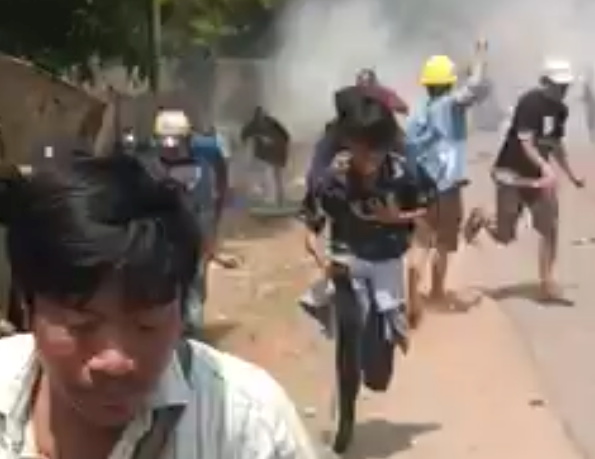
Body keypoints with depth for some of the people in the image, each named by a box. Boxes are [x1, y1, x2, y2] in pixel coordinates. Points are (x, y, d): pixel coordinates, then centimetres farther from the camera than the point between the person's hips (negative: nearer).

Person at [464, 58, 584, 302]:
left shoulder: (560, 108, 4)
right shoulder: (530, 102, -20)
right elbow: (526, 144, -27)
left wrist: (571, 174, 21)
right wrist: (546, 167, -42)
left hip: (538, 175, 7)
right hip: (512, 174, -7)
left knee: (550, 229, -1)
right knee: (505, 236, -1)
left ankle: (546, 282, 9)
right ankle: (481, 219, 32)